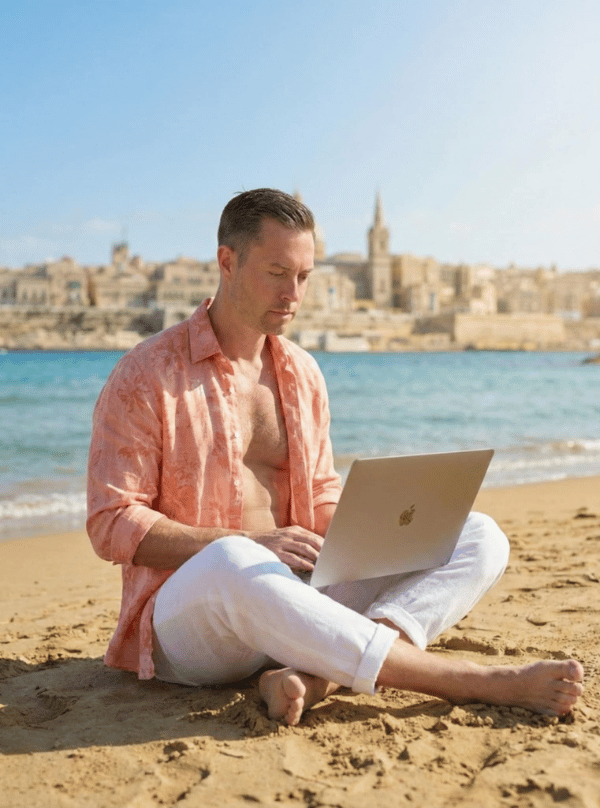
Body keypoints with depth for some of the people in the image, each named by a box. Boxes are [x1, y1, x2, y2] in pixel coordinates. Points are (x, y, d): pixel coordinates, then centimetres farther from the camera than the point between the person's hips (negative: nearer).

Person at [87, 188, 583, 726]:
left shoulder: (303, 374, 12)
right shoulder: (147, 377, -6)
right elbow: (112, 526, -10)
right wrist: (251, 543, -20)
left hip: (297, 594, 6)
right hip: (185, 614, -5)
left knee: (479, 538, -8)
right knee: (233, 564, -42)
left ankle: (316, 678, -34)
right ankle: (486, 684, -32)